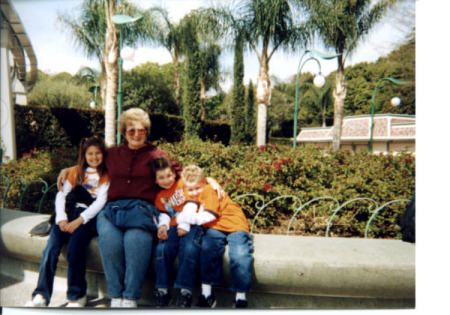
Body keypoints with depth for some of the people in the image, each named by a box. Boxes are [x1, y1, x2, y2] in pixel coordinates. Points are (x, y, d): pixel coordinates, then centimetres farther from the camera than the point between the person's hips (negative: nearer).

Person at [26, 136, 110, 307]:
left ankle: (77, 297, -13)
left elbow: (100, 201, -3)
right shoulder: (76, 171, 22)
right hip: (69, 213, 4)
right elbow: (61, 195, 12)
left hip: (88, 216, -3)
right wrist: (61, 218, -6)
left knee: (74, 247, -27)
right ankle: (41, 295, -15)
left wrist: (79, 221, -15)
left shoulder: (106, 176, 11)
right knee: (51, 248, -20)